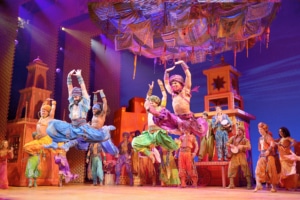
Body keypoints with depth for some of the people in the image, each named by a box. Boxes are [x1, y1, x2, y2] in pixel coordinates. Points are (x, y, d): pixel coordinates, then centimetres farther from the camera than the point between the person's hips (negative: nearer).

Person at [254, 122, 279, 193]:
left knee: (270, 170, -1)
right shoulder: (260, 138, 15)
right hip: (262, 156, 7)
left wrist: (268, 150, -28)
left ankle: (273, 186, 9)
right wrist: (261, 153, 11)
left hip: (269, 155, -7)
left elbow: (272, 144, -22)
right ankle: (258, 185, -5)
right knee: (259, 170, -4)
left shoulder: (268, 136, -8)